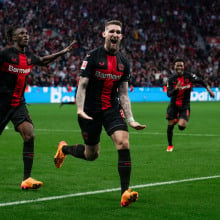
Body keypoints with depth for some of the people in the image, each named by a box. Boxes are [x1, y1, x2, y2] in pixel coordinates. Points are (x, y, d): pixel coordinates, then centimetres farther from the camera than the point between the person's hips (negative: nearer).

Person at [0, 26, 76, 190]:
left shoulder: (29, 56, 9)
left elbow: (43, 61, 31)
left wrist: (63, 52, 28)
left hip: (19, 103, 5)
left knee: (29, 136, -12)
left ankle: (27, 179, -11)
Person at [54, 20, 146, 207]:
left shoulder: (123, 62, 6)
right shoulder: (92, 57, -8)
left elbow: (123, 94, 8)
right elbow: (82, 86, -9)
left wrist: (131, 119, -1)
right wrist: (80, 110, -23)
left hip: (113, 109, 3)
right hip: (91, 110, -3)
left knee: (123, 143, -20)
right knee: (91, 155, 8)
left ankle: (125, 193, -18)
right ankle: (64, 149, 43)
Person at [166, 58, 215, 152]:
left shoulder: (189, 76, -9)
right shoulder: (171, 79, -8)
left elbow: (200, 81, 5)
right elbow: (169, 94, -15)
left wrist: (209, 90, 4)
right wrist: (176, 88, -32)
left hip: (185, 105, -1)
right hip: (173, 105, 1)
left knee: (181, 126, -17)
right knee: (170, 126, -2)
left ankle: (180, 120, 24)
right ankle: (170, 145, 21)